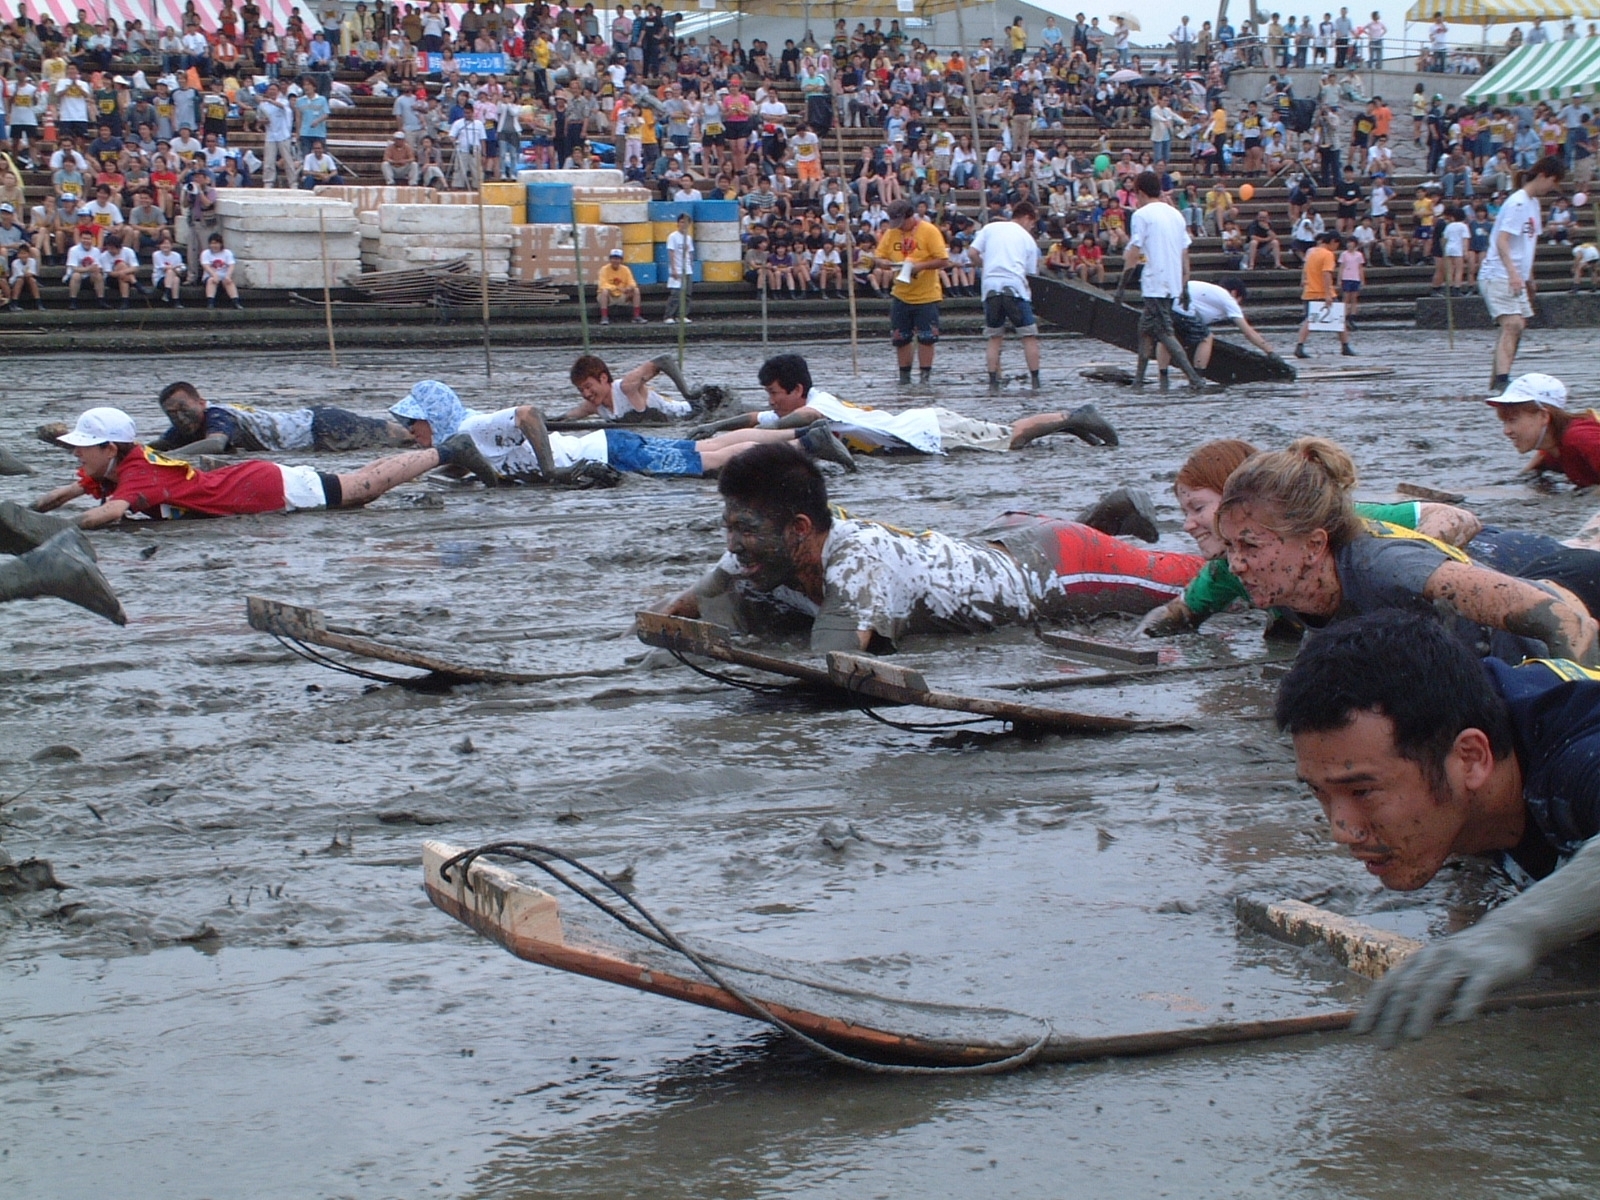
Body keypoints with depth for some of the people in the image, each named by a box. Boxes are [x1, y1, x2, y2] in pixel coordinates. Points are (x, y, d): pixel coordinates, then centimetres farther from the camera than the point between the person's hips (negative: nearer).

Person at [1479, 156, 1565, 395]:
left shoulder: (1533, 203, 15)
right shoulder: (1517, 203, -15)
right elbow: (1502, 241, -25)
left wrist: (1528, 278, 27)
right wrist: (1513, 272, -37)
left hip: (1515, 279, 10)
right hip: (1498, 276, -10)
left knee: (1516, 327, 14)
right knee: (1512, 325, -22)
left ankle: (1497, 382, 22)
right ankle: (1501, 382, -32)